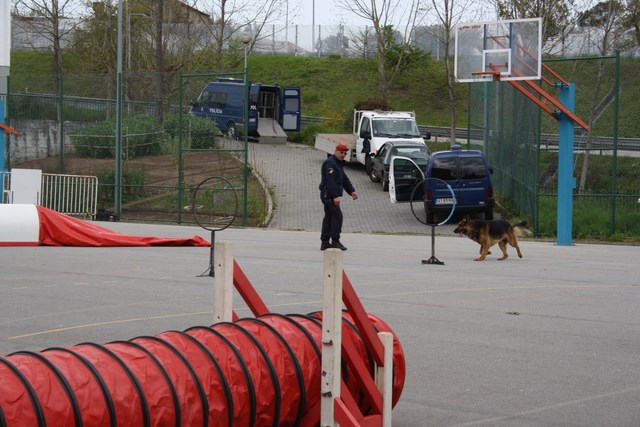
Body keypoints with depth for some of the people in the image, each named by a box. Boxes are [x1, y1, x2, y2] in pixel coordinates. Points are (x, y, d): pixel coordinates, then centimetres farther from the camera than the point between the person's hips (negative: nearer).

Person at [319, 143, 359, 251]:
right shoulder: (330, 163, -14)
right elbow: (330, 181, -23)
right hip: (329, 195, -11)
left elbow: (344, 179, 23)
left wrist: (351, 191, 11)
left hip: (328, 196, 11)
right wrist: (335, 196, -28)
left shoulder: (338, 164, 21)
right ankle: (335, 241, -14)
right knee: (337, 215, -13)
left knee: (329, 216, 10)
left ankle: (325, 242, 12)